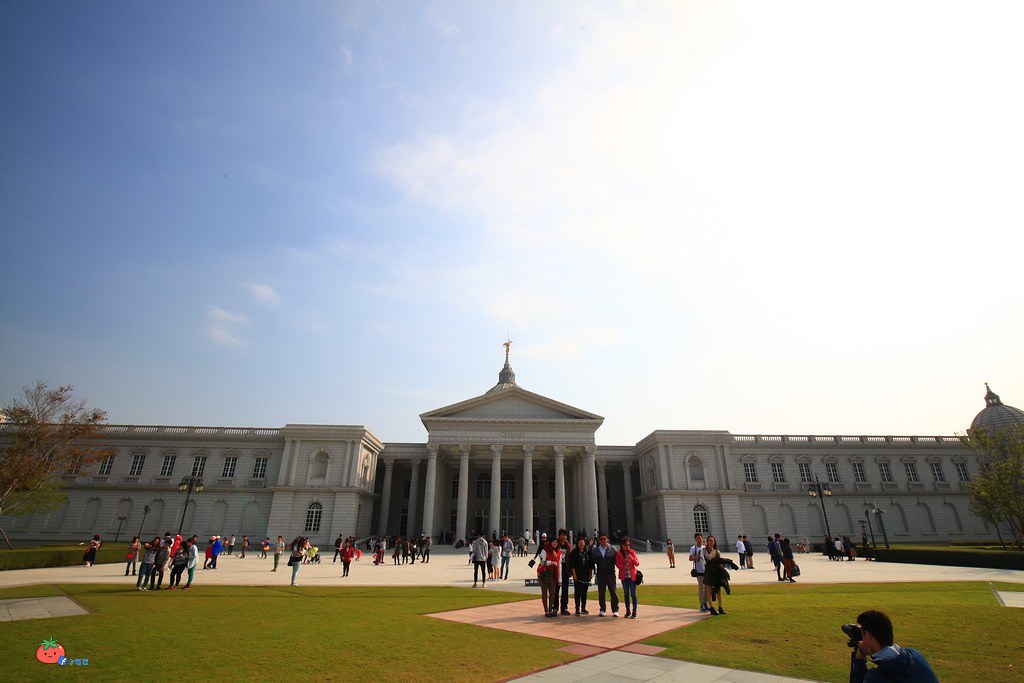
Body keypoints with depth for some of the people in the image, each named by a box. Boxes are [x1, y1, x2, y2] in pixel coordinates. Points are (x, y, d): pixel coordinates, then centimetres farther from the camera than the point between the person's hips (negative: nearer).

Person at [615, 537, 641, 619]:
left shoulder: (632, 552, -2)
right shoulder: (618, 554, -1)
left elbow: (637, 563, -3)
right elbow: (617, 564, 0)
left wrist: (633, 559, -22)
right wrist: (623, 566, -19)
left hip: (632, 576, -1)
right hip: (624, 576, 1)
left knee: (633, 594, -1)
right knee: (626, 594, 9)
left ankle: (634, 612, 6)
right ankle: (628, 611, 20)